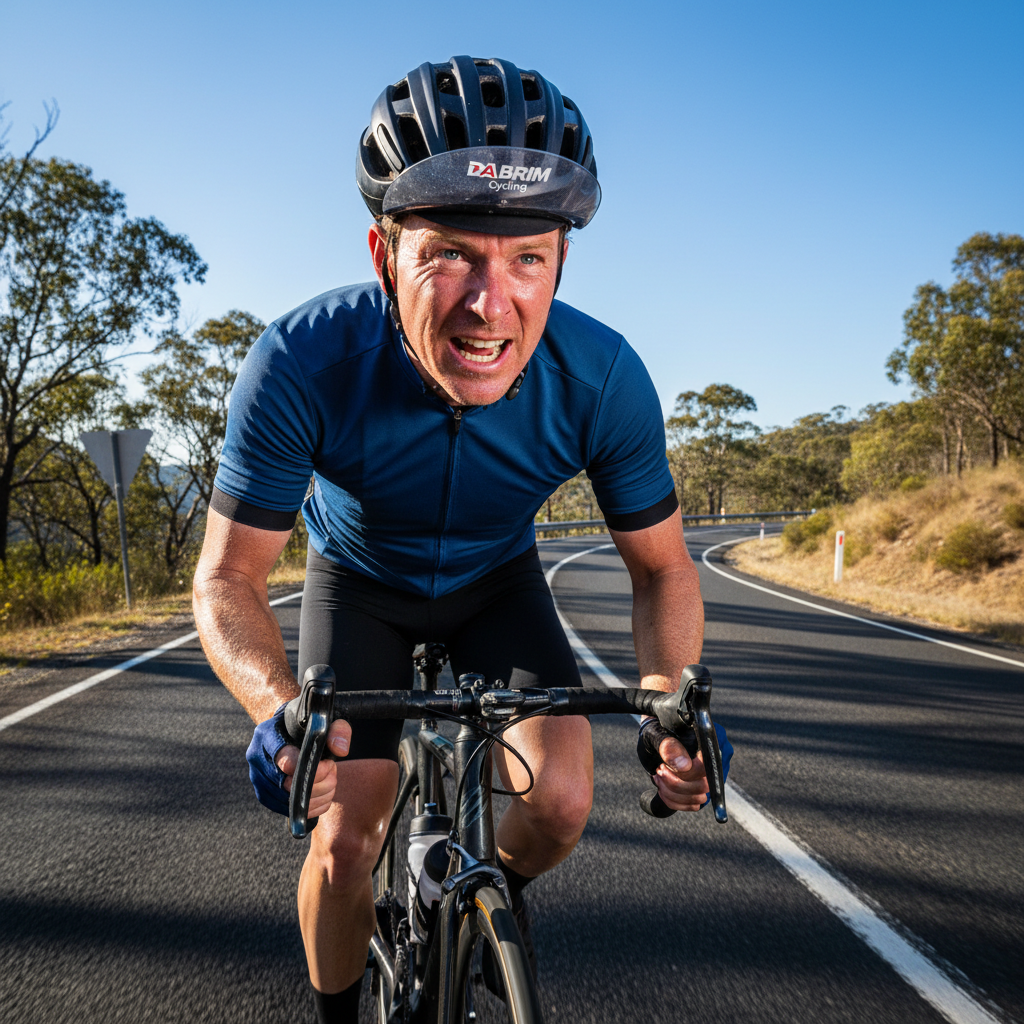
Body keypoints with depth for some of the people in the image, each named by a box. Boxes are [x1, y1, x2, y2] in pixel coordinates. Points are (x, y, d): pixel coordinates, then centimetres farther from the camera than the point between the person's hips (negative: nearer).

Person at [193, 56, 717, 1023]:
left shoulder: (603, 378, -31)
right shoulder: (303, 363, -35)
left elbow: (661, 566, -16)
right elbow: (227, 578, -25)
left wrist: (672, 695, -36)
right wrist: (278, 705, -45)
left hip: (496, 582, 1)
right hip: (359, 582, -1)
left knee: (560, 805, -14)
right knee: (347, 835, -10)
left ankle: (497, 882, 23)